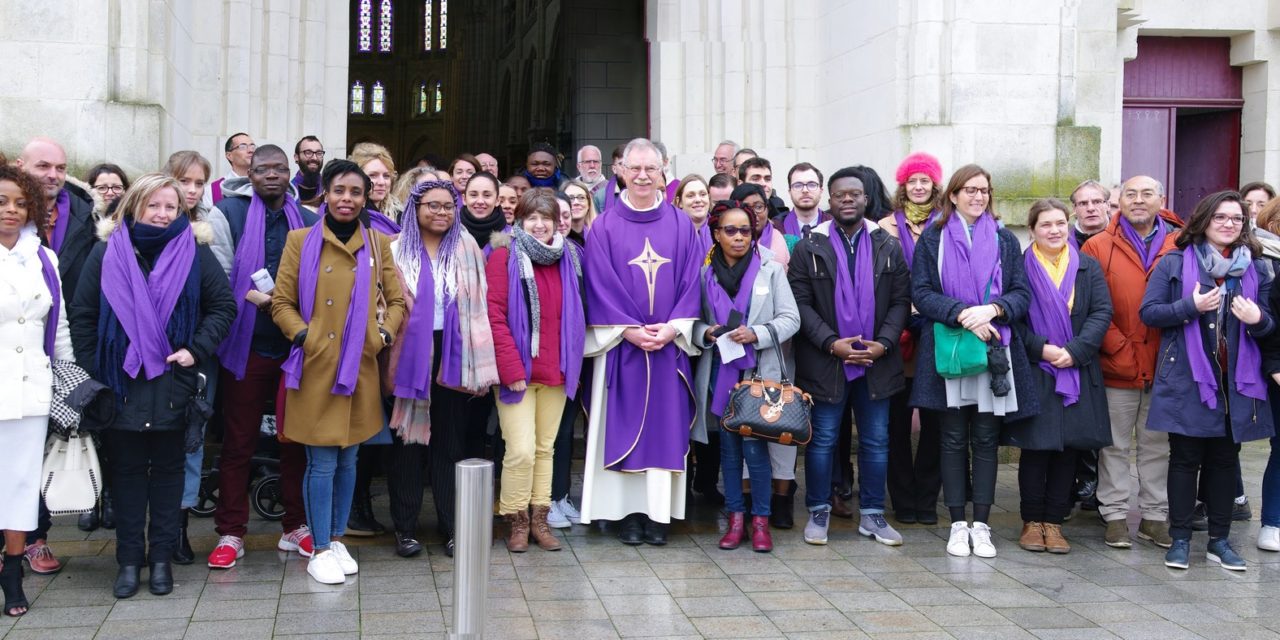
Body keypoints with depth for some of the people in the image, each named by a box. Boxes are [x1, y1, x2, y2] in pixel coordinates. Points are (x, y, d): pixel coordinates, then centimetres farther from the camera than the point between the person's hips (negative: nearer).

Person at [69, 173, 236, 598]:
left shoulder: (194, 252, 0)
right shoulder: (107, 252, 2)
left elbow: (224, 306, 3)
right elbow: (82, 316, 4)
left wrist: (197, 350, -9)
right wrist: (92, 370, -1)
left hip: (173, 384, 0)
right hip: (120, 384, 0)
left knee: (168, 468, 8)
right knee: (127, 470, 7)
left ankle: (162, 557, 17)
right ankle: (129, 559, 15)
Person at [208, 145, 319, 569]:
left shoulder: (308, 220, 8)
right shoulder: (231, 212, 1)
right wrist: (248, 295, -15)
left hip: (295, 345, 2)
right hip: (246, 344, -2)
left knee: (297, 439, 10)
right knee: (238, 442, 4)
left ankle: (296, 526, 22)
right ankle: (230, 533, 14)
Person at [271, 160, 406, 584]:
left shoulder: (378, 244, 8)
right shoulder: (301, 241, 1)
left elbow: (396, 301, 12)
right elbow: (281, 303, 2)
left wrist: (384, 335, -4)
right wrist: (305, 336, -12)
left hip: (360, 367, 3)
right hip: (316, 366, -3)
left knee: (348, 458, 12)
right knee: (322, 462, -1)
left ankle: (336, 539, 26)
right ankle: (320, 550, 9)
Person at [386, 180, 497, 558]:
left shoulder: (466, 249, 4)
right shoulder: (398, 251, 2)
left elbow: (478, 308, 1)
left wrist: (479, 364, -5)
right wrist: (388, 358, -8)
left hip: (452, 355, 1)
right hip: (410, 354, -1)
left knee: (451, 441, 6)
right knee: (408, 441, 4)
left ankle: (451, 526, 14)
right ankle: (405, 527, 12)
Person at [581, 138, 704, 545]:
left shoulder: (681, 225, 8)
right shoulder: (605, 226, 2)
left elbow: (690, 282, 4)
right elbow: (600, 284, -3)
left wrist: (672, 328, -9)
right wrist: (629, 329, -13)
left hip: (669, 345, 2)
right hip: (620, 344, -1)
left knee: (664, 425, 2)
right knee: (625, 426, 0)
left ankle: (658, 513, 9)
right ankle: (629, 512, 8)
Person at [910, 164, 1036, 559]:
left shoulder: (1005, 240, 11)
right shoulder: (933, 239, 6)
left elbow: (1022, 294, 5)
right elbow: (920, 293, -2)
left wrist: (992, 309, -14)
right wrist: (961, 314, -16)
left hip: (994, 349, 1)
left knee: (985, 439, 3)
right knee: (953, 440, 2)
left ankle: (980, 525, 9)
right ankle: (957, 525, 9)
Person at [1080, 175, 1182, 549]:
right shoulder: (1098, 247, 1)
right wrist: (1118, 347, -10)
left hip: (1165, 364, 2)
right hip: (1116, 366, -2)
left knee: (1158, 445, 10)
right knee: (1115, 445, 6)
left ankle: (1155, 516, 21)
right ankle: (1115, 515, 16)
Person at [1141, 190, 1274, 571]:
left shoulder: (1258, 268, 10)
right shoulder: (1174, 264, 1)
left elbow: (1268, 326, 12)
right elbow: (1148, 312, -4)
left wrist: (1258, 320, -12)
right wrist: (1191, 306, -18)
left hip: (1238, 381, 3)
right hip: (1187, 378, -3)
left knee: (1225, 459, 9)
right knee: (1185, 458, 3)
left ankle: (1220, 539, 18)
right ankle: (1180, 539, 11)